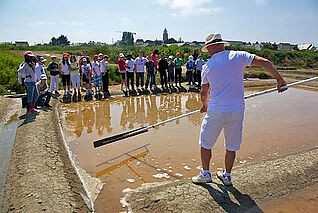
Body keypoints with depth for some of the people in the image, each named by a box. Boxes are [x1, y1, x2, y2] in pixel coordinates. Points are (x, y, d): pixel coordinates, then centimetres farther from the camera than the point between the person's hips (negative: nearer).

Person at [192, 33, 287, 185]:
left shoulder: (207, 66, 1)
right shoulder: (239, 56, -1)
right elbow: (264, 62, -8)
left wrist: (205, 105, 31)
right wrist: (279, 79, 3)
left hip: (216, 111, -1)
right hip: (237, 110, 2)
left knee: (205, 143, 16)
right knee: (232, 145, 17)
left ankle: (205, 174, 25)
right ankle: (227, 176, 30)